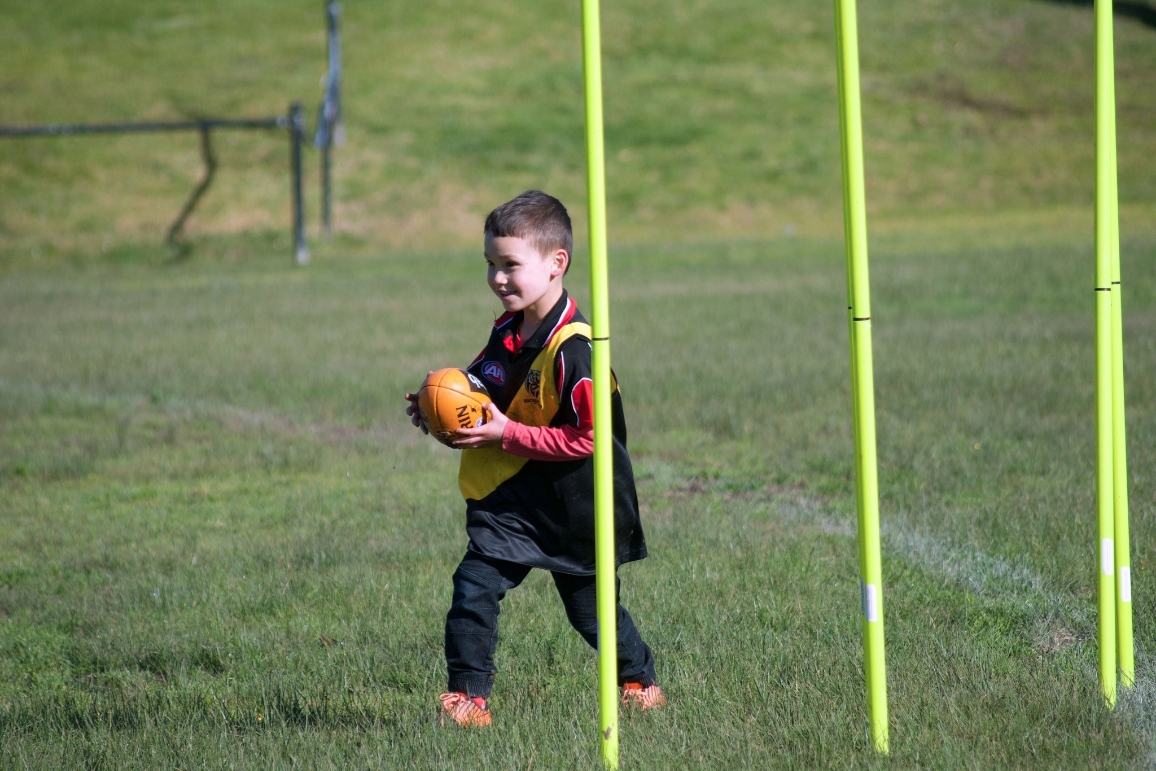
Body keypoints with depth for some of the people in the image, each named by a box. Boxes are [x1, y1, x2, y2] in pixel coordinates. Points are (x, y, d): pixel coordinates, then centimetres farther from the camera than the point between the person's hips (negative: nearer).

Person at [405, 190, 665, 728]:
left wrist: (506, 434, -27)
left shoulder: (573, 350, -25)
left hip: (572, 506, -6)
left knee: (590, 606, 13)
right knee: (473, 589, -10)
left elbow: (585, 439, -26)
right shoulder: (508, 332, 1)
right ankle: (468, 698, -4)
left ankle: (640, 683, 37)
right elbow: (483, 396, 17)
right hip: (512, 496, 6)